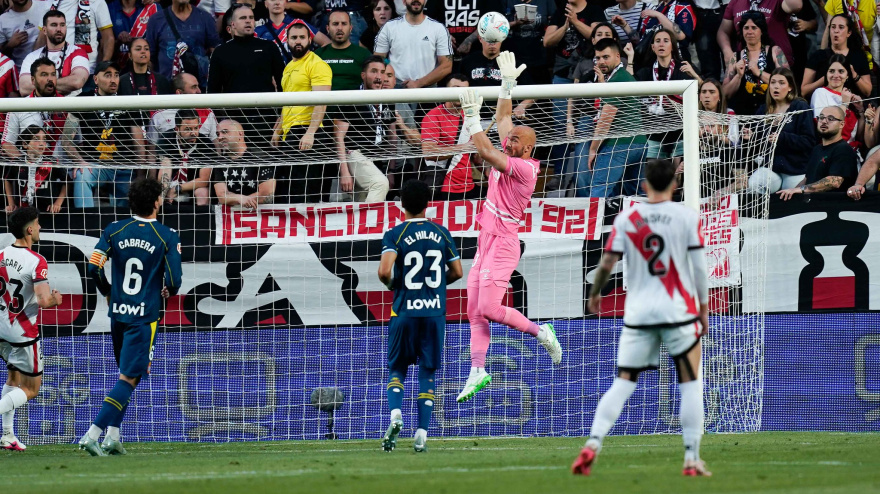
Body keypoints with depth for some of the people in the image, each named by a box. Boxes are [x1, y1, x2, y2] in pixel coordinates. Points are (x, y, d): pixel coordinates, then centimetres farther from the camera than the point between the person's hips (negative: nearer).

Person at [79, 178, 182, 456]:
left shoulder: (114, 231, 1)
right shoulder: (167, 237, -9)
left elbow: (93, 267, -6)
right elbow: (175, 280, -12)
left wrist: (107, 292, 12)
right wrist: (167, 293, 11)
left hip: (117, 312, 5)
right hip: (145, 316, -5)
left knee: (127, 374, 20)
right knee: (129, 378, -4)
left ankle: (112, 437, 14)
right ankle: (92, 434, -17)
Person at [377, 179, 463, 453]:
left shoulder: (395, 235, -5)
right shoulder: (441, 234, 5)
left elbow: (384, 270, -18)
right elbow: (457, 272, 8)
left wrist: (391, 284, 4)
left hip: (404, 311, -2)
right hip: (435, 311, 2)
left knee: (397, 368, 11)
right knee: (428, 372, 7)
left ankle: (395, 415, -15)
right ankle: (422, 434, -1)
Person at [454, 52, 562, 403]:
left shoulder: (524, 167, -13)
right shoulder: (509, 157, 11)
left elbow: (487, 154, -24)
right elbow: (503, 119, 22)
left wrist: (473, 118, -21)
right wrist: (507, 83, 19)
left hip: (503, 242, -9)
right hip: (486, 242, 9)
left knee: (489, 308, -14)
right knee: (475, 312, 3)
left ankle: (540, 333, 5)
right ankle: (477, 371, 4)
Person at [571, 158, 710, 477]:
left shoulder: (626, 219, 1)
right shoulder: (687, 217, -4)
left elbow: (607, 263, 2)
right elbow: (698, 266, -3)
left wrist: (594, 295, 19)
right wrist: (704, 307, 8)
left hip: (637, 315, 2)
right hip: (680, 313, -2)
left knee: (623, 384, 7)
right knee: (690, 385, 6)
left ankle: (593, 445, -10)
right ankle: (692, 460, 2)